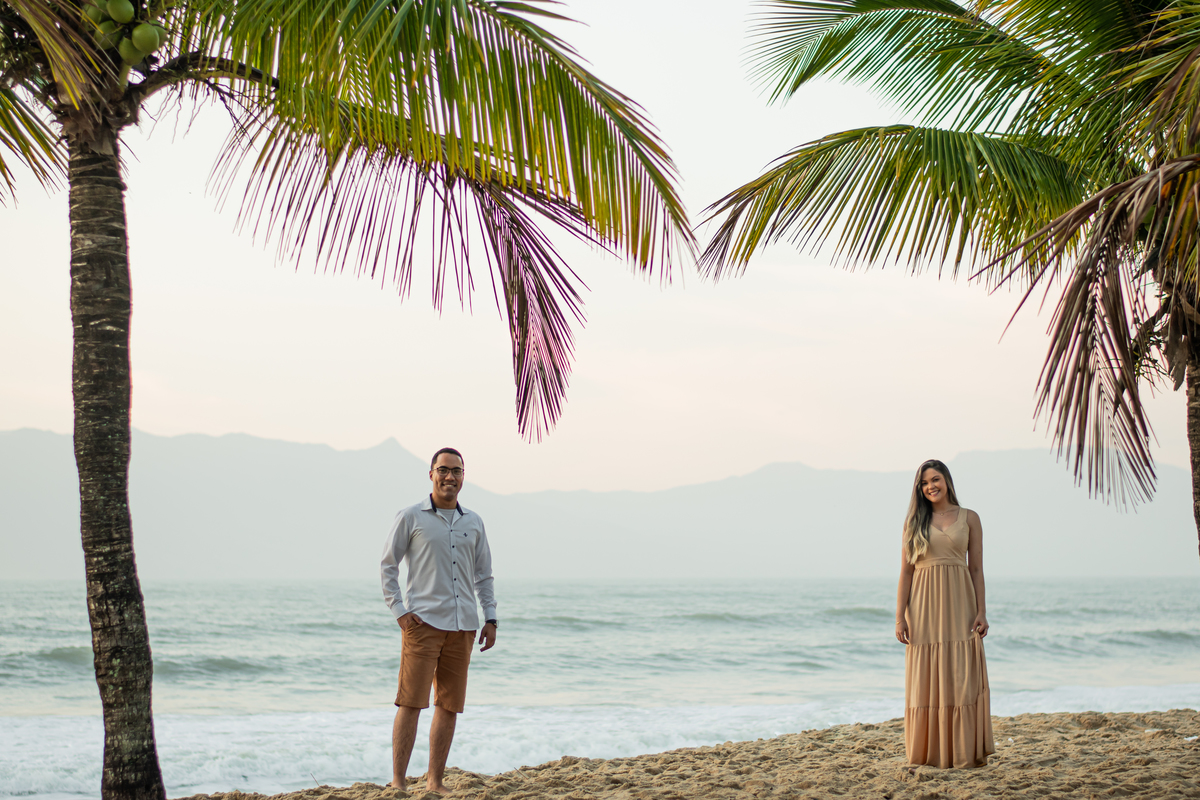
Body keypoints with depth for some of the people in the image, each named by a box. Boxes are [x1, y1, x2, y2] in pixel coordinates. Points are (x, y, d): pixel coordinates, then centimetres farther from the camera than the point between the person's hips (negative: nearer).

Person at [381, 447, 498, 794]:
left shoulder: (473, 522, 15)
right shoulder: (410, 517, 2)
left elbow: (483, 575, 19)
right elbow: (388, 567, 3)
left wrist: (491, 619, 10)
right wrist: (399, 611, -7)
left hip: (463, 626, 4)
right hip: (423, 622, -4)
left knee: (450, 706, 6)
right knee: (410, 703, -7)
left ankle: (435, 781, 15)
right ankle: (398, 782, -3)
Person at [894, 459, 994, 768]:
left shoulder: (969, 518, 6)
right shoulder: (914, 521, 6)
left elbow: (976, 568, 5)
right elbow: (906, 571, 3)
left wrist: (981, 611, -4)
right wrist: (900, 616, -4)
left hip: (959, 604, 0)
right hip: (924, 607, 0)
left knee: (962, 677, -2)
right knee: (927, 678, 2)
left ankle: (965, 751, 5)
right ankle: (930, 751, 10)